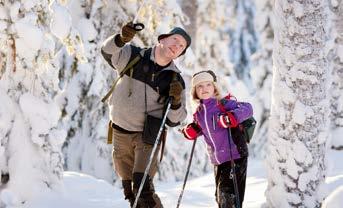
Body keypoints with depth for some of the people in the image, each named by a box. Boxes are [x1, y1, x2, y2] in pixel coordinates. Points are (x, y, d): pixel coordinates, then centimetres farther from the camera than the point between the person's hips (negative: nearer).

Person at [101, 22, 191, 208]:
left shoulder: (175, 80, -2)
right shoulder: (134, 57, -1)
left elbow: (174, 120, -2)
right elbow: (108, 51, -17)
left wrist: (176, 102, -23)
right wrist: (122, 39, -37)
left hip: (148, 136, -2)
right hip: (121, 132, 2)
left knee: (142, 187, -20)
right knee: (129, 190, 12)